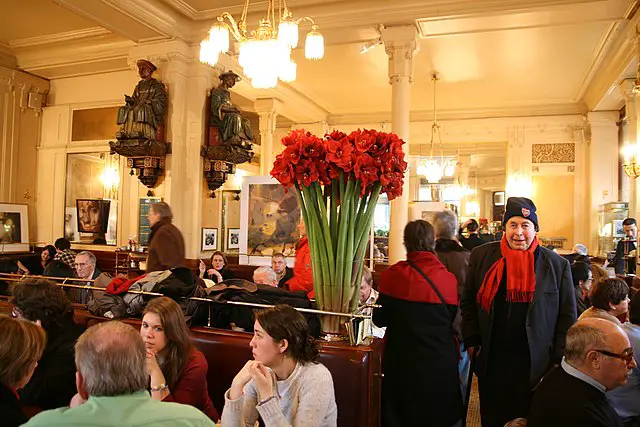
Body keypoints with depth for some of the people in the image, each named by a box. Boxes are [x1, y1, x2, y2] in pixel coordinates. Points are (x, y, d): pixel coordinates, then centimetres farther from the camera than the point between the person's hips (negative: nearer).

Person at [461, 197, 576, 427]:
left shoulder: (557, 265, -1)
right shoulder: (481, 256, 1)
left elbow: (567, 316, 3)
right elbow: (468, 303, 8)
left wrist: (558, 360, -2)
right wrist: (472, 341, 1)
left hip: (536, 365, -1)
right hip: (492, 363, 1)